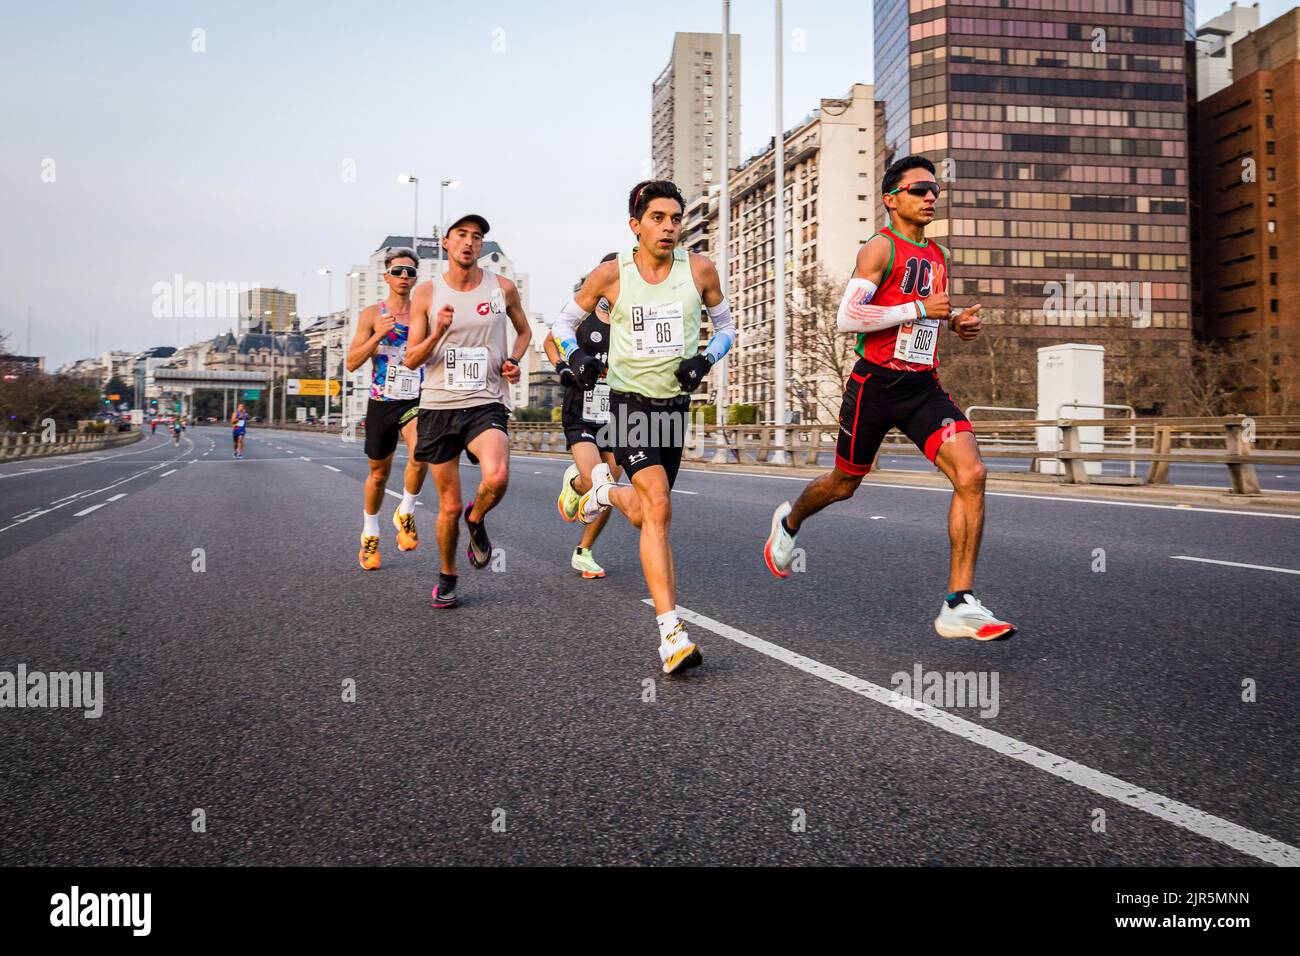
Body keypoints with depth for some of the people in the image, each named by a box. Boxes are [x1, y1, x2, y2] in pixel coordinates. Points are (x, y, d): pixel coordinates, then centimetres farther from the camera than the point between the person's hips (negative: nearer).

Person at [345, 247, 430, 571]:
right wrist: (378, 334, -16)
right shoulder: (371, 314, 0)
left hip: (416, 400, 0)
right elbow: (351, 363, -4)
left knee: (420, 456, -29)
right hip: (382, 402, 0)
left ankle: (405, 514, -3)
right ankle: (370, 535, 34)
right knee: (379, 473, 12)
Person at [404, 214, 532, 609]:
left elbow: (524, 330, 22)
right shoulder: (426, 293, 1)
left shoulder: (503, 288, 3)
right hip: (438, 403, 1)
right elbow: (411, 360, 1)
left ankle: (477, 520, 6)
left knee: (496, 477, -29)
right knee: (449, 506, 5)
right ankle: (447, 576, 30)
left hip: (486, 402, -1)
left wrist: (513, 361, 2)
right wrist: (437, 333, -18)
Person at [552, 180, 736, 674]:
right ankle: (671, 633, -19)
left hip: (674, 404, 4)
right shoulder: (611, 274, -6)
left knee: (644, 516, 13)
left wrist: (705, 359, -7)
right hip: (629, 402, -3)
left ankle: (605, 489, 49)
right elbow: (564, 321, 9)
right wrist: (577, 357, -11)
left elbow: (725, 325, 13)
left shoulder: (699, 269, -2)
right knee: (658, 508, -20)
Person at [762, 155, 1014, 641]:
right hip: (876, 383, -5)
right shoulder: (881, 247, -8)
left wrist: (955, 322, 12)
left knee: (971, 474, -16)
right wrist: (920, 309, -18)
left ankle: (959, 605, -13)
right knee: (844, 484, 13)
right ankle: (789, 522, 48)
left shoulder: (938, 255, 15)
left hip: (924, 386, 5)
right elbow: (847, 318, -20)